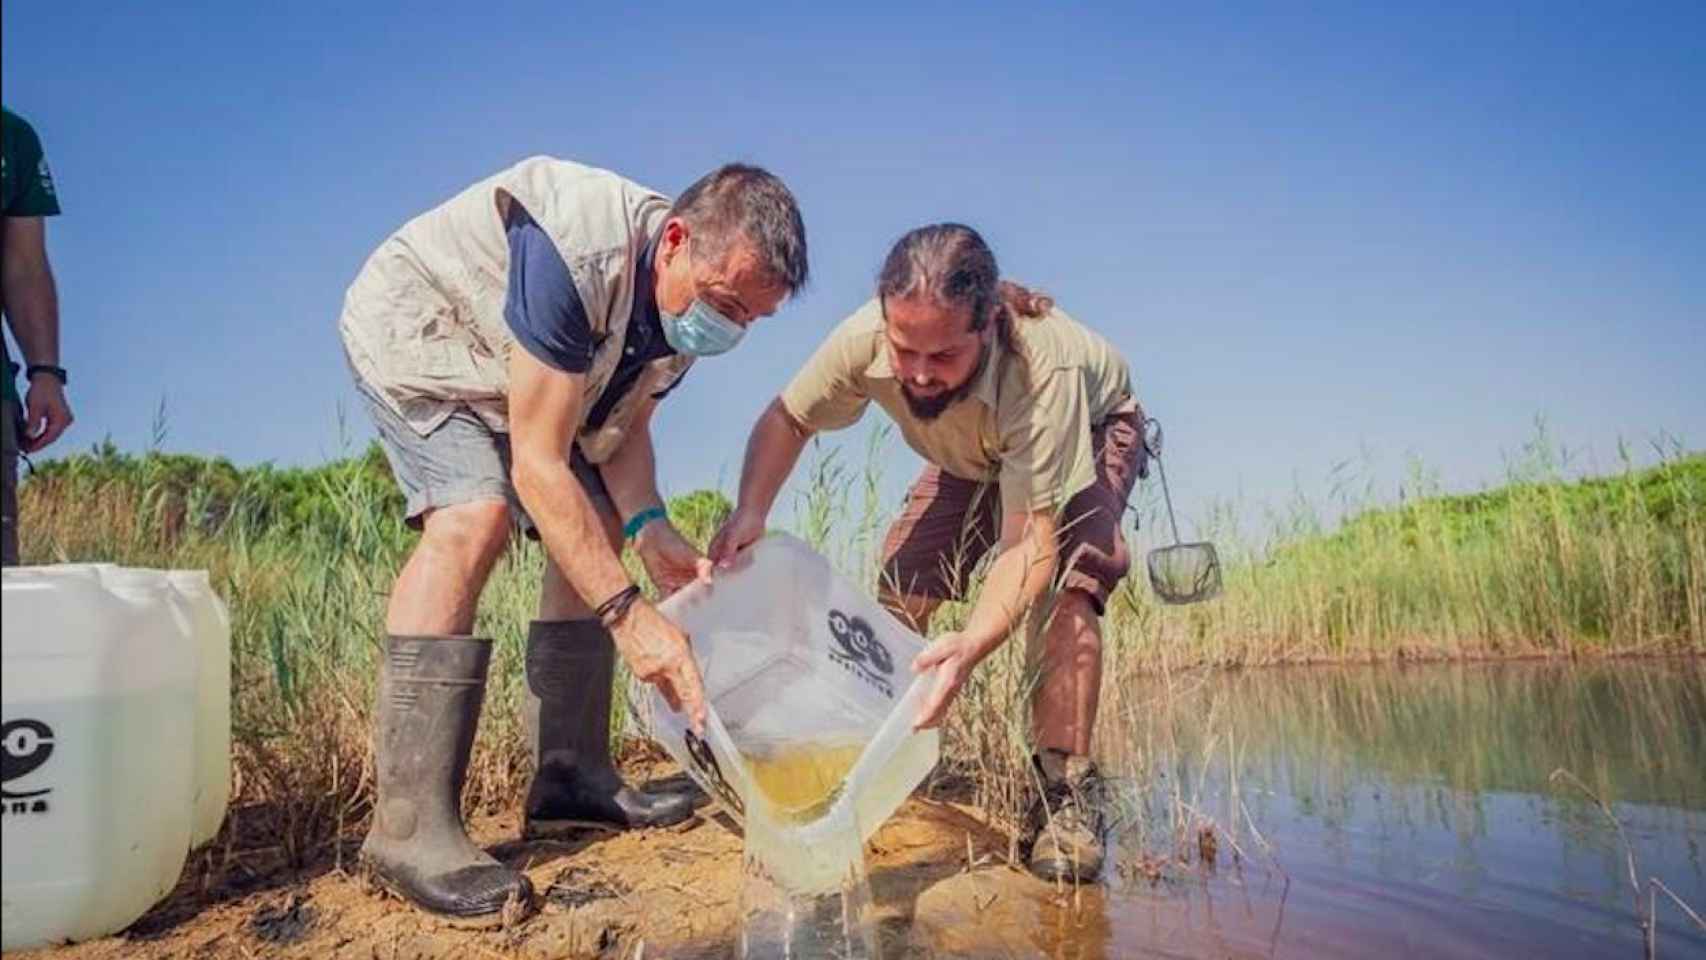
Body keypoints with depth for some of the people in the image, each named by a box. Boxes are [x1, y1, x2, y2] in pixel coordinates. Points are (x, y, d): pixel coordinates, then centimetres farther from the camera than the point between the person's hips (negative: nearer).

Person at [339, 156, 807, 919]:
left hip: (512, 369, 8)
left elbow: (622, 422, -6)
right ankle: (407, 826, -26)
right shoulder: (574, 260, -39)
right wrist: (627, 611, -41)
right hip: (415, 333, -8)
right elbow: (536, 463, -38)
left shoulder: (689, 300, -14)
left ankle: (570, 778, 5)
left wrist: (648, 528, -24)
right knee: (474, 516, -30)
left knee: (595, 533, -1)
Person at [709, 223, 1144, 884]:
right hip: (973, 454, 4)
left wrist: (970, 646, -63)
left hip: (1092, 432, -4)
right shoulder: (867, 337, -34)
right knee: (900, 592, -12)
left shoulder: (1043, 370, -46)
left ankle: (1064, 790, -21)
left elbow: (1030, 541, -46)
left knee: (1069, 587, -31)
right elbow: (786, 419, -16)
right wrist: (750, 511, -34)